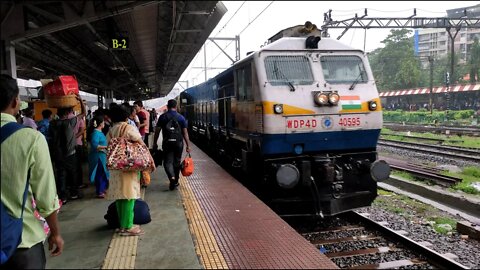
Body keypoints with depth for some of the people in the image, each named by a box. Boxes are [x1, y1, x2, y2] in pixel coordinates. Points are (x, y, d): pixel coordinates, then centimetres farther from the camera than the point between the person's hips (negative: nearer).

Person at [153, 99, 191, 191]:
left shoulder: (162, 117, 1)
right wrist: (188, 145, 4)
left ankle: (172, 177, -22)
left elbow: (157, 131, 1)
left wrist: (155, 143, 9)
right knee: (177, 162, 14)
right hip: (178, 143, 1)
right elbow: (185, 133, 0)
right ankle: (175, 181, 25)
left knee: (167, 162, 3)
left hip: (167, 143, -1)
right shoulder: (181, 117, 1)